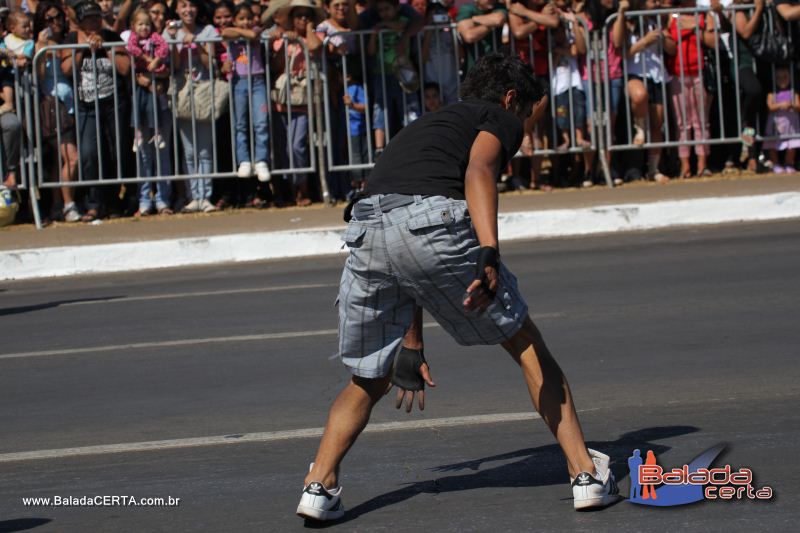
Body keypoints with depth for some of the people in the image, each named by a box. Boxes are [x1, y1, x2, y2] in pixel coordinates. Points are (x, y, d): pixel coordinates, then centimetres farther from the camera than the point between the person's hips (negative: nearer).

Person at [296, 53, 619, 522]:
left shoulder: (424, 127, 41)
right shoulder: (500, 119, 21)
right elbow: (479, 172, -6)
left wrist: (413, 347, 54)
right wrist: (489, 254, -20)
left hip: (366, 232, 6)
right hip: (437, 226, -5)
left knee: (368, 381, 23)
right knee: (528, 346, 13)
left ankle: (320, 484, 6)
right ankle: (586, 474, 11)